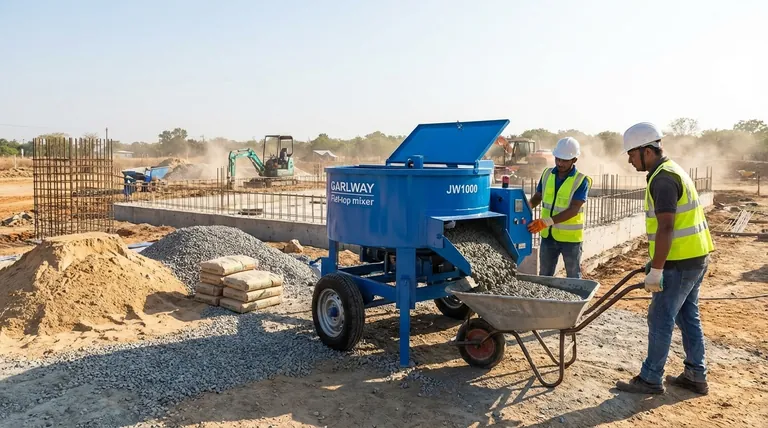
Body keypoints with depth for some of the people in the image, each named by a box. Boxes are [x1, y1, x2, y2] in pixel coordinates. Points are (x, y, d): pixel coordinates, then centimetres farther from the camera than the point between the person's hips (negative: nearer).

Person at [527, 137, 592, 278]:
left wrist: (547, 221, -34)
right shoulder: (547, 174, 0)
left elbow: (574, 210, -23)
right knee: (544, 275, 15)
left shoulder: (581, 180, -14)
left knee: (573, 277, 12)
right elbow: (537, 197, 8)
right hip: (548, 235, 4)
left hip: (570, 237, -4)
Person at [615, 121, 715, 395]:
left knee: (660, 319, -1)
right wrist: (655, 262, 23)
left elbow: (666, 228, -24)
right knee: (688, 316, 16)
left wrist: (655, 270, -22)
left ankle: (650, 379, 9)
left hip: (680, 262, -10)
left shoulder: (662, 179, -18)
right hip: (694, 257, 10)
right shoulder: (671, 171, 14)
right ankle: (696, 376, 26)